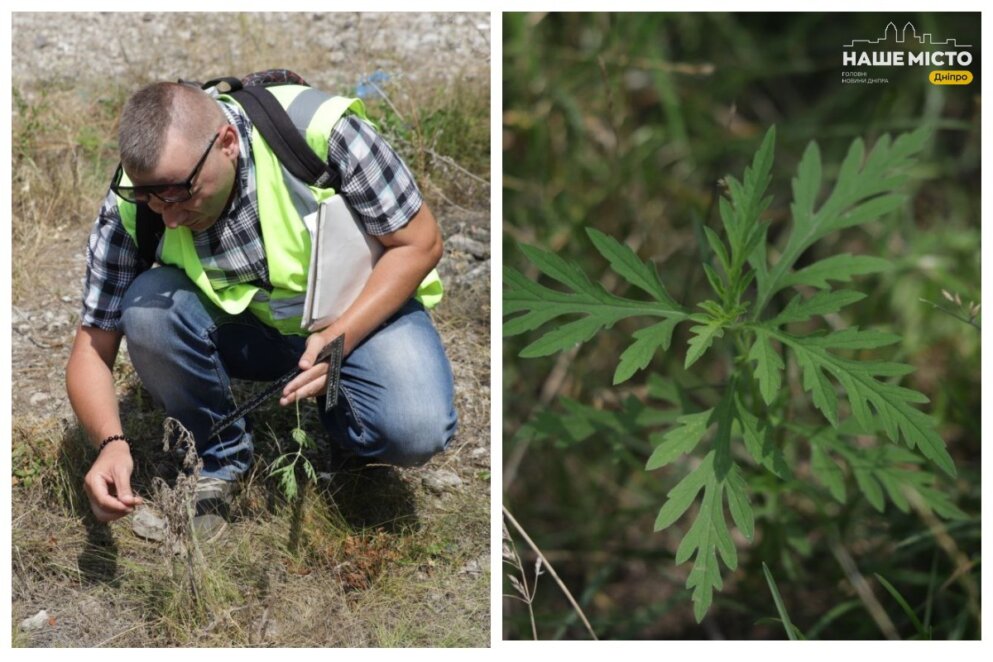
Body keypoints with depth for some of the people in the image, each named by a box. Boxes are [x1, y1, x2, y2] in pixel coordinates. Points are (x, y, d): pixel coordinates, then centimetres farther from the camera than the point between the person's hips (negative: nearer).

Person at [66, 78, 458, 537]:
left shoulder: (318, 129, -30)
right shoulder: (131, 207, -22)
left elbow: (419, 243, -19)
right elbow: (92, 348, -15)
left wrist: (338, 339, -29)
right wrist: (111, 442, -34)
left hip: (364, 309, -2)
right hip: (238, 326, 2)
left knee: (416, 432, -30)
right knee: (148, 306, -29)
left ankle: (332, 412, 6)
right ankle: (219, 459, -3)